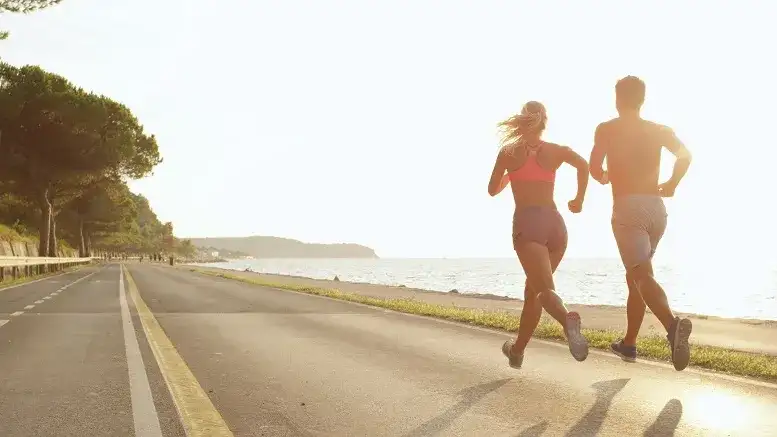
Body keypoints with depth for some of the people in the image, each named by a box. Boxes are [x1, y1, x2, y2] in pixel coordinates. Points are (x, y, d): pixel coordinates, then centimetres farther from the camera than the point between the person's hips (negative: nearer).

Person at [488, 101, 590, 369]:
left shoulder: (509, 151, 9)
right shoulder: (556, 150, 12)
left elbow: (493, 190, 18)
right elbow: (583, 165, -6)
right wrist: (579, 200, 5)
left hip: (527, 223, -3)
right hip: (555, 222, 3)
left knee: (544, 289, -15)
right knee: (533, 288, 17)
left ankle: (568, 320, -49)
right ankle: (517, 351, 28)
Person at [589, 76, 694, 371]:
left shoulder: (607, 129, 4)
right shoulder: (659, 130, 14)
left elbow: (594, 167, -7)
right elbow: (685, 154, -1)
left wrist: (604, 177, 14)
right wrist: (671, 185, 10)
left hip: (628, 207, -5)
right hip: (656, 208, 5)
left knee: (642, 275, -15)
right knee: (636, 273, 18)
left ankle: (673, 325, -42)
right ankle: (629, 344, 26)